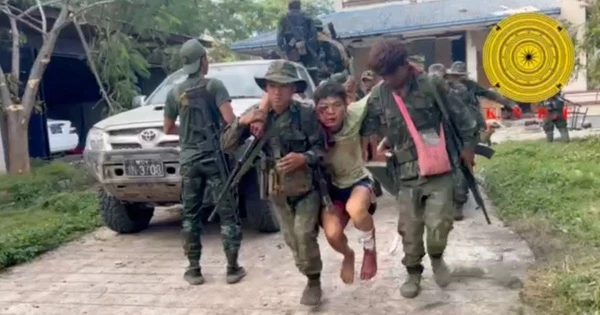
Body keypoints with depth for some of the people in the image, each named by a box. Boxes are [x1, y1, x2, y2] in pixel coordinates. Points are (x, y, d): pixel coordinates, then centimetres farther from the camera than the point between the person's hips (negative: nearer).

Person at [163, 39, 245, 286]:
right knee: (227, 213, 4)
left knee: (190, 215, 11)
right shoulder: (214, 85, -6)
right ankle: (233, 268, 6)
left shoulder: (175, 93, 7)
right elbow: (230, 120, -17)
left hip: (189, 161, 4)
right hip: (215, 158, -3)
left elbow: (168, 129, 15)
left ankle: (194, 270, 15)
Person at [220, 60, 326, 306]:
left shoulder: (306, 114, -13)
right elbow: (227, 145, -2)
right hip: (276, 189, 4)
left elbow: (321, 149, -10)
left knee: (304, 234, -13)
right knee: (291, 239, 12)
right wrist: (241, 122, -19)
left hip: (306, 186, -4)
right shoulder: (258, 115, -2)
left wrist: (304, 158, -29)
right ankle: (309, 275, 32)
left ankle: (314, 281, 8)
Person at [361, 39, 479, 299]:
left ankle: (437, 257, 27)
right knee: (410, 230, 8)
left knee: (439, 224, -6)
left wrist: (468, 145, 6)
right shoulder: (377, 97, 0)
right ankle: (413, 273, 30)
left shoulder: (431, 85, -5)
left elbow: (460, 115, 4)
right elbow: (365, 131, 6)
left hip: (439, 170, -2)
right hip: (407, 174, 2)